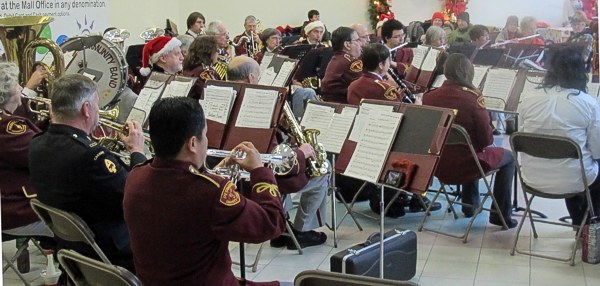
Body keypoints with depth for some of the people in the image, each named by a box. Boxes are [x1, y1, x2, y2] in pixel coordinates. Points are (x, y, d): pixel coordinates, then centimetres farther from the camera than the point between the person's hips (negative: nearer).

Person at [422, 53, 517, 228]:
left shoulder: (429, 97, -8)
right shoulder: (472, 97, -21)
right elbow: (487, 139, -15)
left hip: (437, 167, 5)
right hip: (465, 167, -5)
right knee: (507, 157, 22)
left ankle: (470, 206, 43)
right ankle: (501, 216, 23)